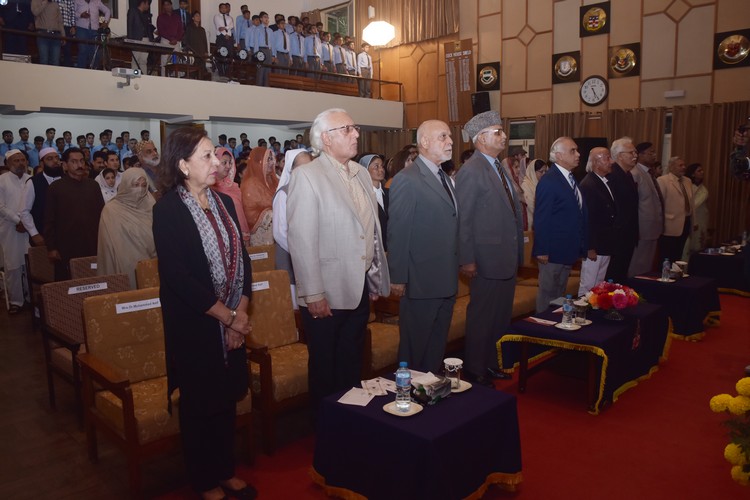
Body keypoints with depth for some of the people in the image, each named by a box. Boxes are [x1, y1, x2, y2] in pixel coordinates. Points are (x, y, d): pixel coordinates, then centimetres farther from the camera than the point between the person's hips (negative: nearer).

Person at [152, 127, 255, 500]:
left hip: (233, 323, 5)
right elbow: (178, 277, -18)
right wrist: (226, 316, -14)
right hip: (195, 326, -5)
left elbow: (241, 258, 6)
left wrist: (240, 313, -6)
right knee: (200, 403, 10)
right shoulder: (168, 210, -13)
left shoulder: (223, 202, 5)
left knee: (227, 397, 16)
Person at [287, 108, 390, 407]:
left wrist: (376, 278, 11)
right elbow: (301, 240, -16)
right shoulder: (306, 176, -12)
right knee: (325, 369, 12)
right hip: (327, 295, -6)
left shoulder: (361, 173, 10)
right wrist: (313, 295, -18)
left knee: (352, 365, 20)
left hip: (360, 289, 6)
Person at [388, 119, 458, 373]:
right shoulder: (407, 180, -14)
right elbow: (397, 233, -15)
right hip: (420, 282, -8)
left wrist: (454, 271, 13)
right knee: (415, 347, 7)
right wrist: (398, 278, -15)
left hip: (446, 281, 8)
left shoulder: (443, 177, 13)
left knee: (437, 345, 19)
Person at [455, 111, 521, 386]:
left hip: (507, 258, 9)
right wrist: (467, 260, -17)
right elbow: (463, 219, -16)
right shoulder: (471, 171, -14)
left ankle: (490, 363, 34)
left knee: (500, 316, 18)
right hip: (487, 258, -9)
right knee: (482, 318, 5)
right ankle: (474, 370, 21)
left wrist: (517, 253, 14)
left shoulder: (499, 167, 13)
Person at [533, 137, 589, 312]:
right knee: (548, 295, 4)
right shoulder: (549, 181, -18)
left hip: (569, 250, 9)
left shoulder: (570, 179, 10)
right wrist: (541, 251, -19)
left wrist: (583, 246, 13)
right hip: (553, 251, -9)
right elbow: (541, 219, -19)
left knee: (559, 294, 19)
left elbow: (578, 214, 14)